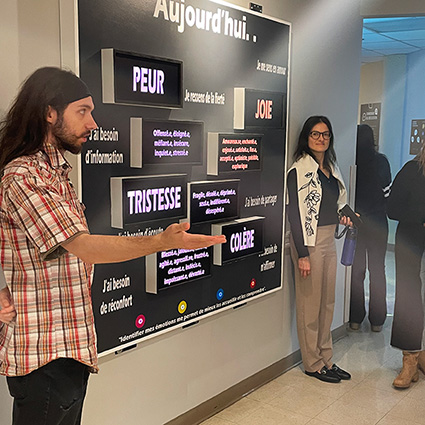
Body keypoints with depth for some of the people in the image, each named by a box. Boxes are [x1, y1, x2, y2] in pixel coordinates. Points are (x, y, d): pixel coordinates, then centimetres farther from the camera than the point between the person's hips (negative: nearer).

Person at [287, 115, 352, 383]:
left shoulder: (331, 167, 12)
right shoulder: (300, 170, -11)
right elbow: (295, 213, -15)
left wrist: (344, 216, 3)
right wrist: (302, 254, -18)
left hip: (329, 240, 8)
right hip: (309, 242, -8)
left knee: (328, 303, 14)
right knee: (310, 304, 2)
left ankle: (326, 358, 28)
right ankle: (313, 364, 17)